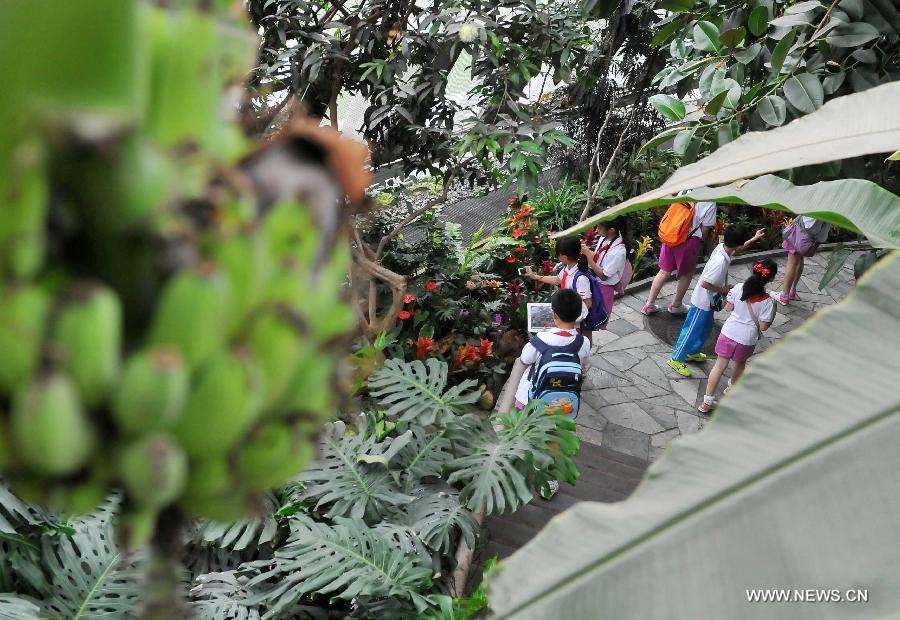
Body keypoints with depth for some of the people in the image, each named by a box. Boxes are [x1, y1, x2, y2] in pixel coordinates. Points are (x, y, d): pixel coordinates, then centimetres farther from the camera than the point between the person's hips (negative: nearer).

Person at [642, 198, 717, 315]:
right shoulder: (710, 203, -12)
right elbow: (705, 230, -9)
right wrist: (701, 242, 11)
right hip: (690, 240, -5)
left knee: (664, 271, 17)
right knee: (687, 274, 18)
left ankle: (649, 305, 21)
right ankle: (676, 305, 31)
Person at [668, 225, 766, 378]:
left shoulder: (722, 246, -10)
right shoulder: (721, 262, -36)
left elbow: (738, 249, 16)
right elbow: (705, 283, -31)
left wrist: (754, 238, 17)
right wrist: (723, 290, -18)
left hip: (709, 301, 9)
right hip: (703, 302, -9)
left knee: (706, 329, 26)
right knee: (692, 331, 7)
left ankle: (692, 353, 45)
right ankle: (676, 359, 22)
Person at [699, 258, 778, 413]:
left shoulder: (739, 288, -15)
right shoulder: (768, 302, -21)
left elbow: (728, 308, -1)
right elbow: (763, 326, -13)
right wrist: (773, 311, 0)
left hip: (729, 333, 1)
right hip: (747, 340, -1)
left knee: (720, 366, 12)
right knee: (740, 364, 28)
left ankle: (707, 401, 15)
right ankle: (732, 388, 51)